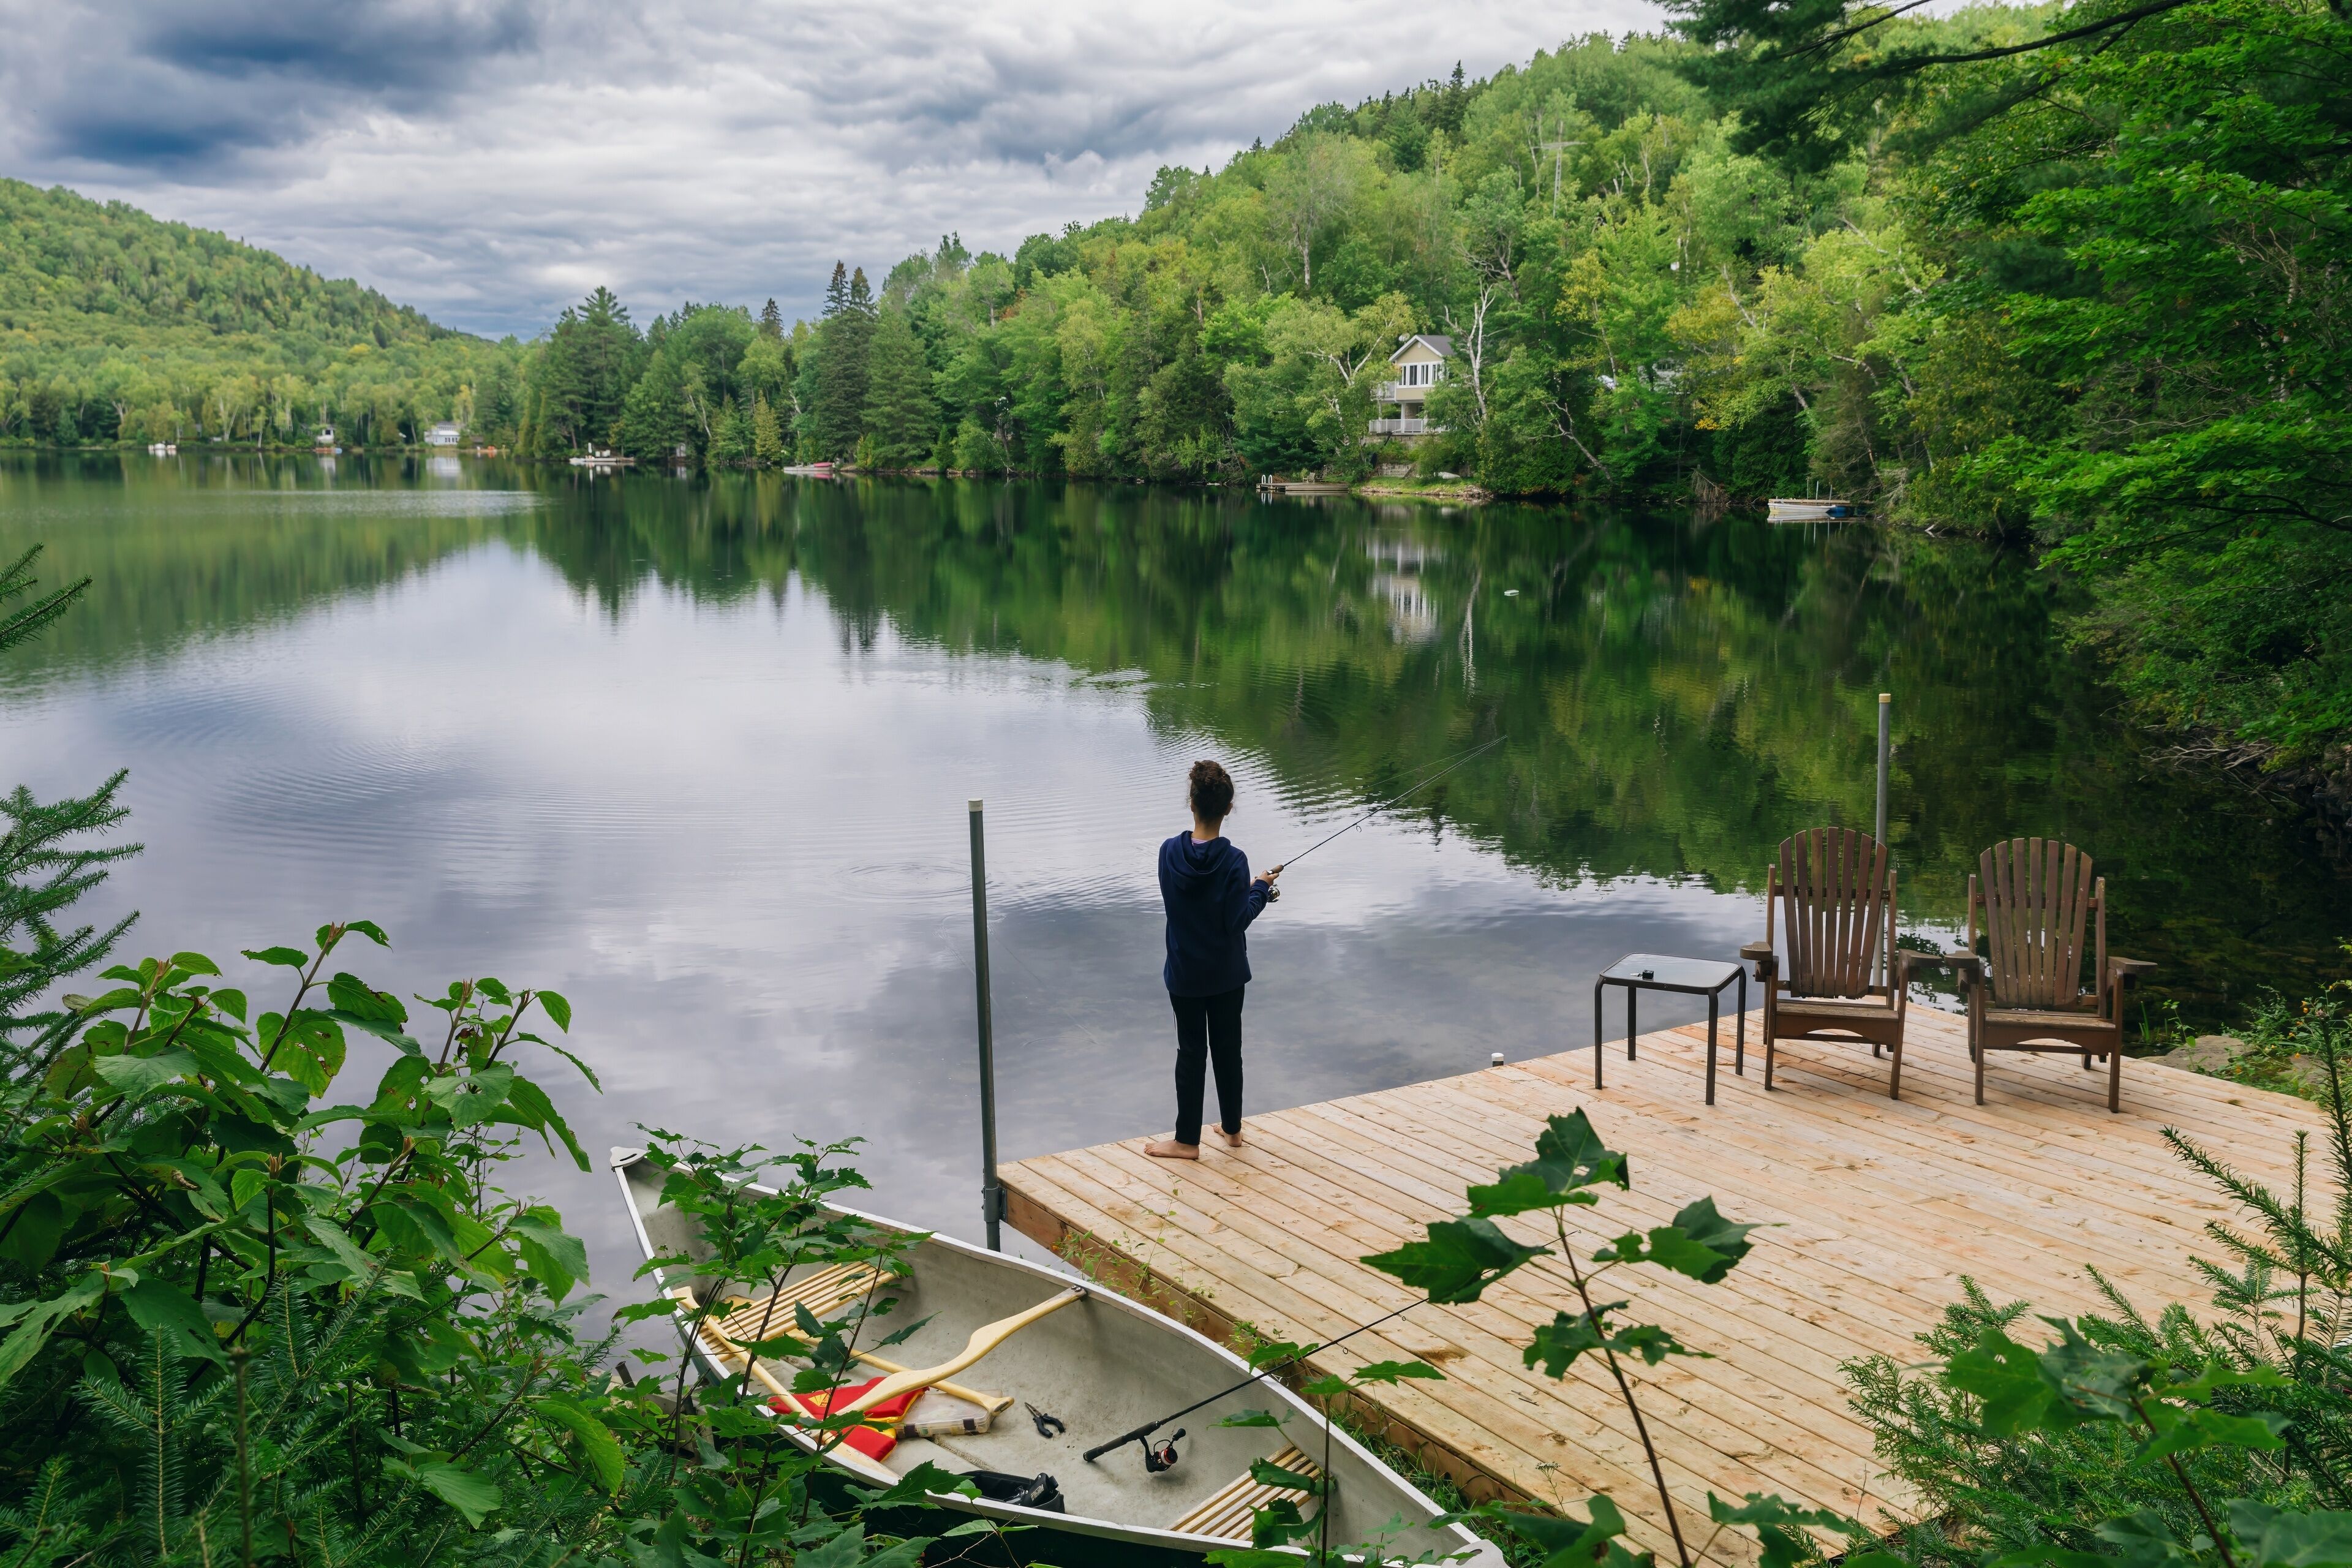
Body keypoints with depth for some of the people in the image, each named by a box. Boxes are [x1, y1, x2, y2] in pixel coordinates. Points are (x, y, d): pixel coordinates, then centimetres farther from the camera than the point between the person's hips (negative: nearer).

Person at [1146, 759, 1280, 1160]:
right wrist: (1260, 889, -2)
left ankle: (1187, 1140, 15)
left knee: (1191, 1053, 9)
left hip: (1184, 973, 1)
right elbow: (1237, 920, -18)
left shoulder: (1170, 852, -9)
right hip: (1227, 975, -1)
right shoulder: (1233, 860, -19)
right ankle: (1232, 1127, 29)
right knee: (1228, 1049, 15)